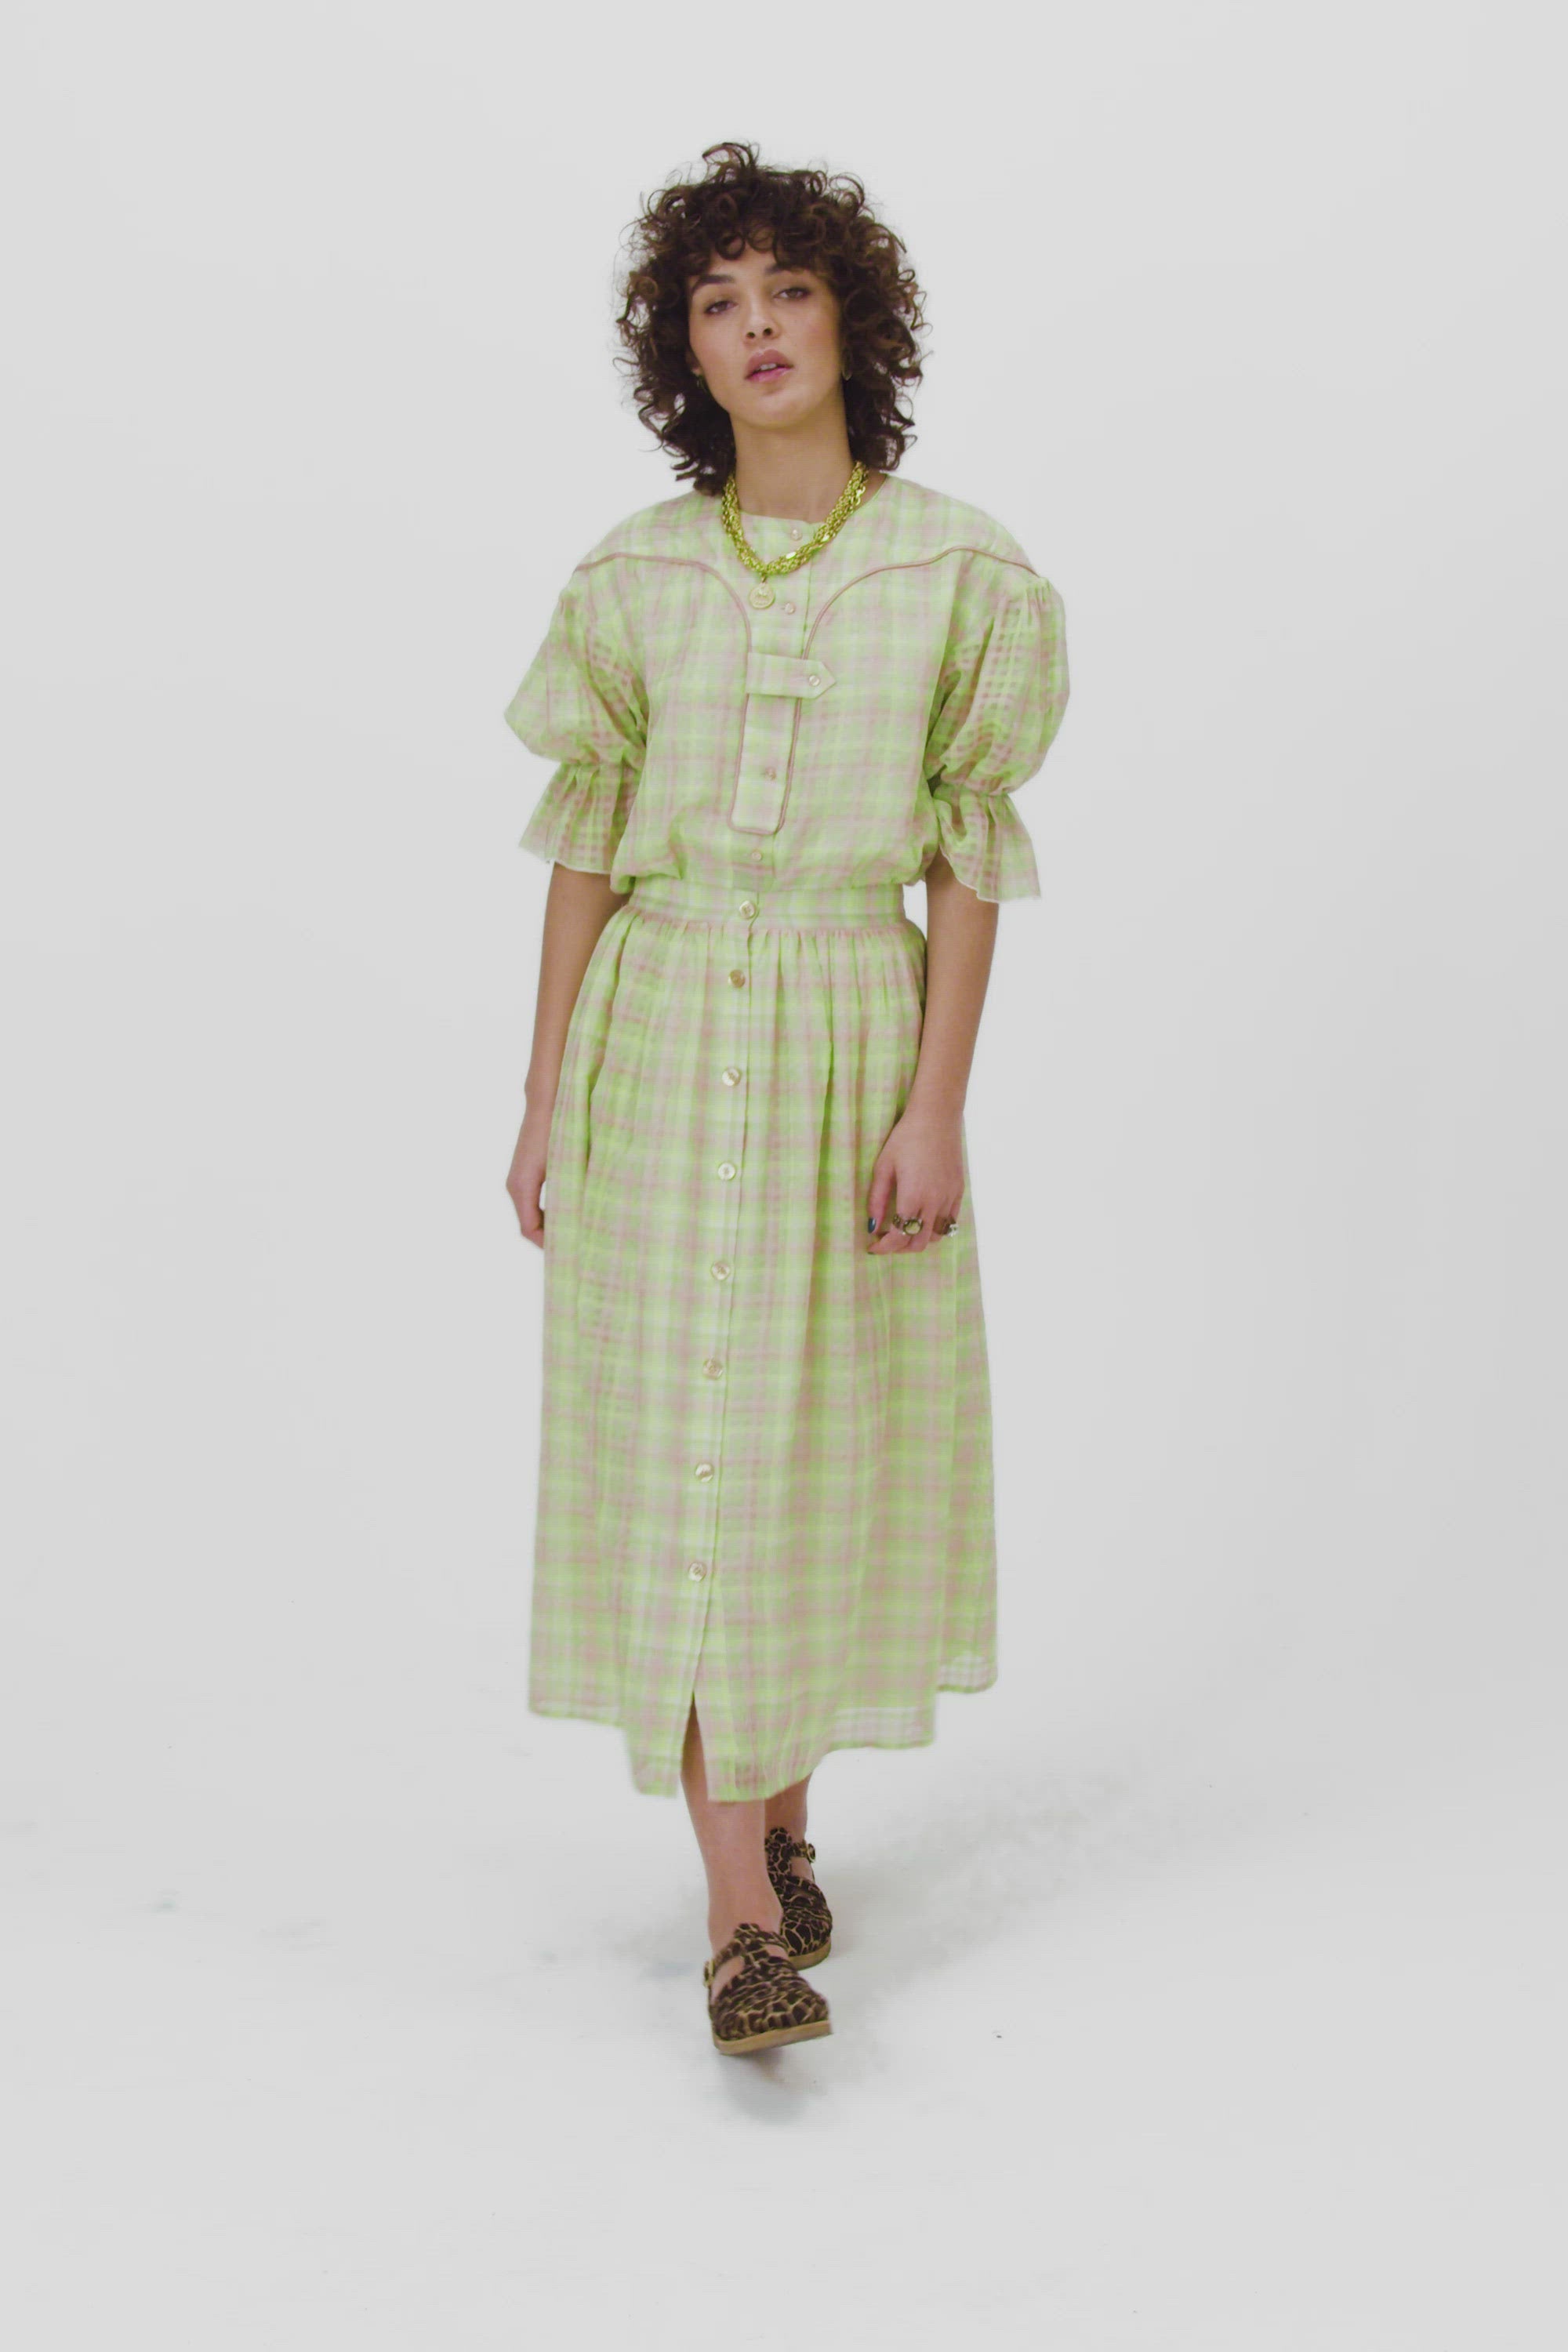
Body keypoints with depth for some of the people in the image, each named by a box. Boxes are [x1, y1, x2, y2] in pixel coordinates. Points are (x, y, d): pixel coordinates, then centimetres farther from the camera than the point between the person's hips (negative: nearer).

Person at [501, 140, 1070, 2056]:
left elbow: (967, 859, -2)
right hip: (661, 1043, 1)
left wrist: (936, 1108, -9)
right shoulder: (631, 580, 3)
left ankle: (783, 1809, 30)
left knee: (831, 1447, 8)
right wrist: (544, 1101, 3)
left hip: (851, 1041, 0)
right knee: (678, 1452, -4)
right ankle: (742, 1918, 0)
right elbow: (585, 846, 6)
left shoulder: (961, 572, -1)